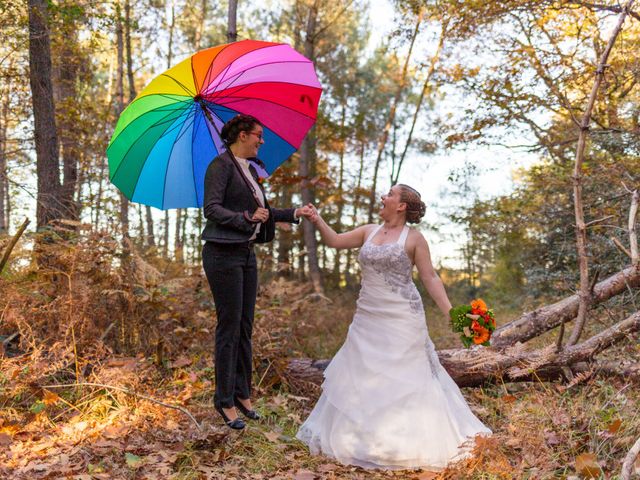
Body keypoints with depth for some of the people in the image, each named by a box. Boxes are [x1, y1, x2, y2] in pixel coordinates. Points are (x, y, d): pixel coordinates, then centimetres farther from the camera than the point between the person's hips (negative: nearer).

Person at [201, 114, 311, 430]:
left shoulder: (250, 169, 16)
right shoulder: (221, 165, -9)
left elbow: (264, 211, 20)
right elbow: (211, 208, -18)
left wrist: (295, 213, 11)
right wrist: (245, 218, -28)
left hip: (247, 254, 9)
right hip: (223, 254, -8)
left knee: (245, 327, 12)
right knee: (229, 327, -3)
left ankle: (242, 393, 23)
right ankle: (225, 400, 9)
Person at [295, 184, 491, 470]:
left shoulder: (413, 238, -5)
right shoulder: (369, 231, 9)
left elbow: (430, 278, -5)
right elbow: (334, 241, 11)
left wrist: (449, 313, -11)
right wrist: (317, 220, -3)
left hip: (401, 318, -6)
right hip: (368, 318, 6)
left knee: (402, 377, -1)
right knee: (361, 375, 11)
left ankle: (405, 440, 14)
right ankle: (364, 436, 26)